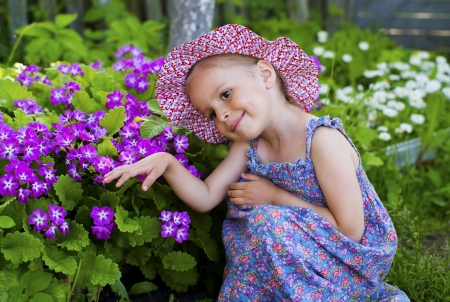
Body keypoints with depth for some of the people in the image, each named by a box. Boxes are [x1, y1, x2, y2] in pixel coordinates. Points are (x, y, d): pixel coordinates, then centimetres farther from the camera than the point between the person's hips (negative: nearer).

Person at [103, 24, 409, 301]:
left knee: (266, 220, -25)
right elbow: (206, 198, -2)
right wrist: (167, 163, -20)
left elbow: (350, 231, -25)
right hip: (306, 254, 7)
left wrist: (276, 196, -18)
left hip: (358, 261, -7)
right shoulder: (248, 146, -2)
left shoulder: (322, 140, -25)